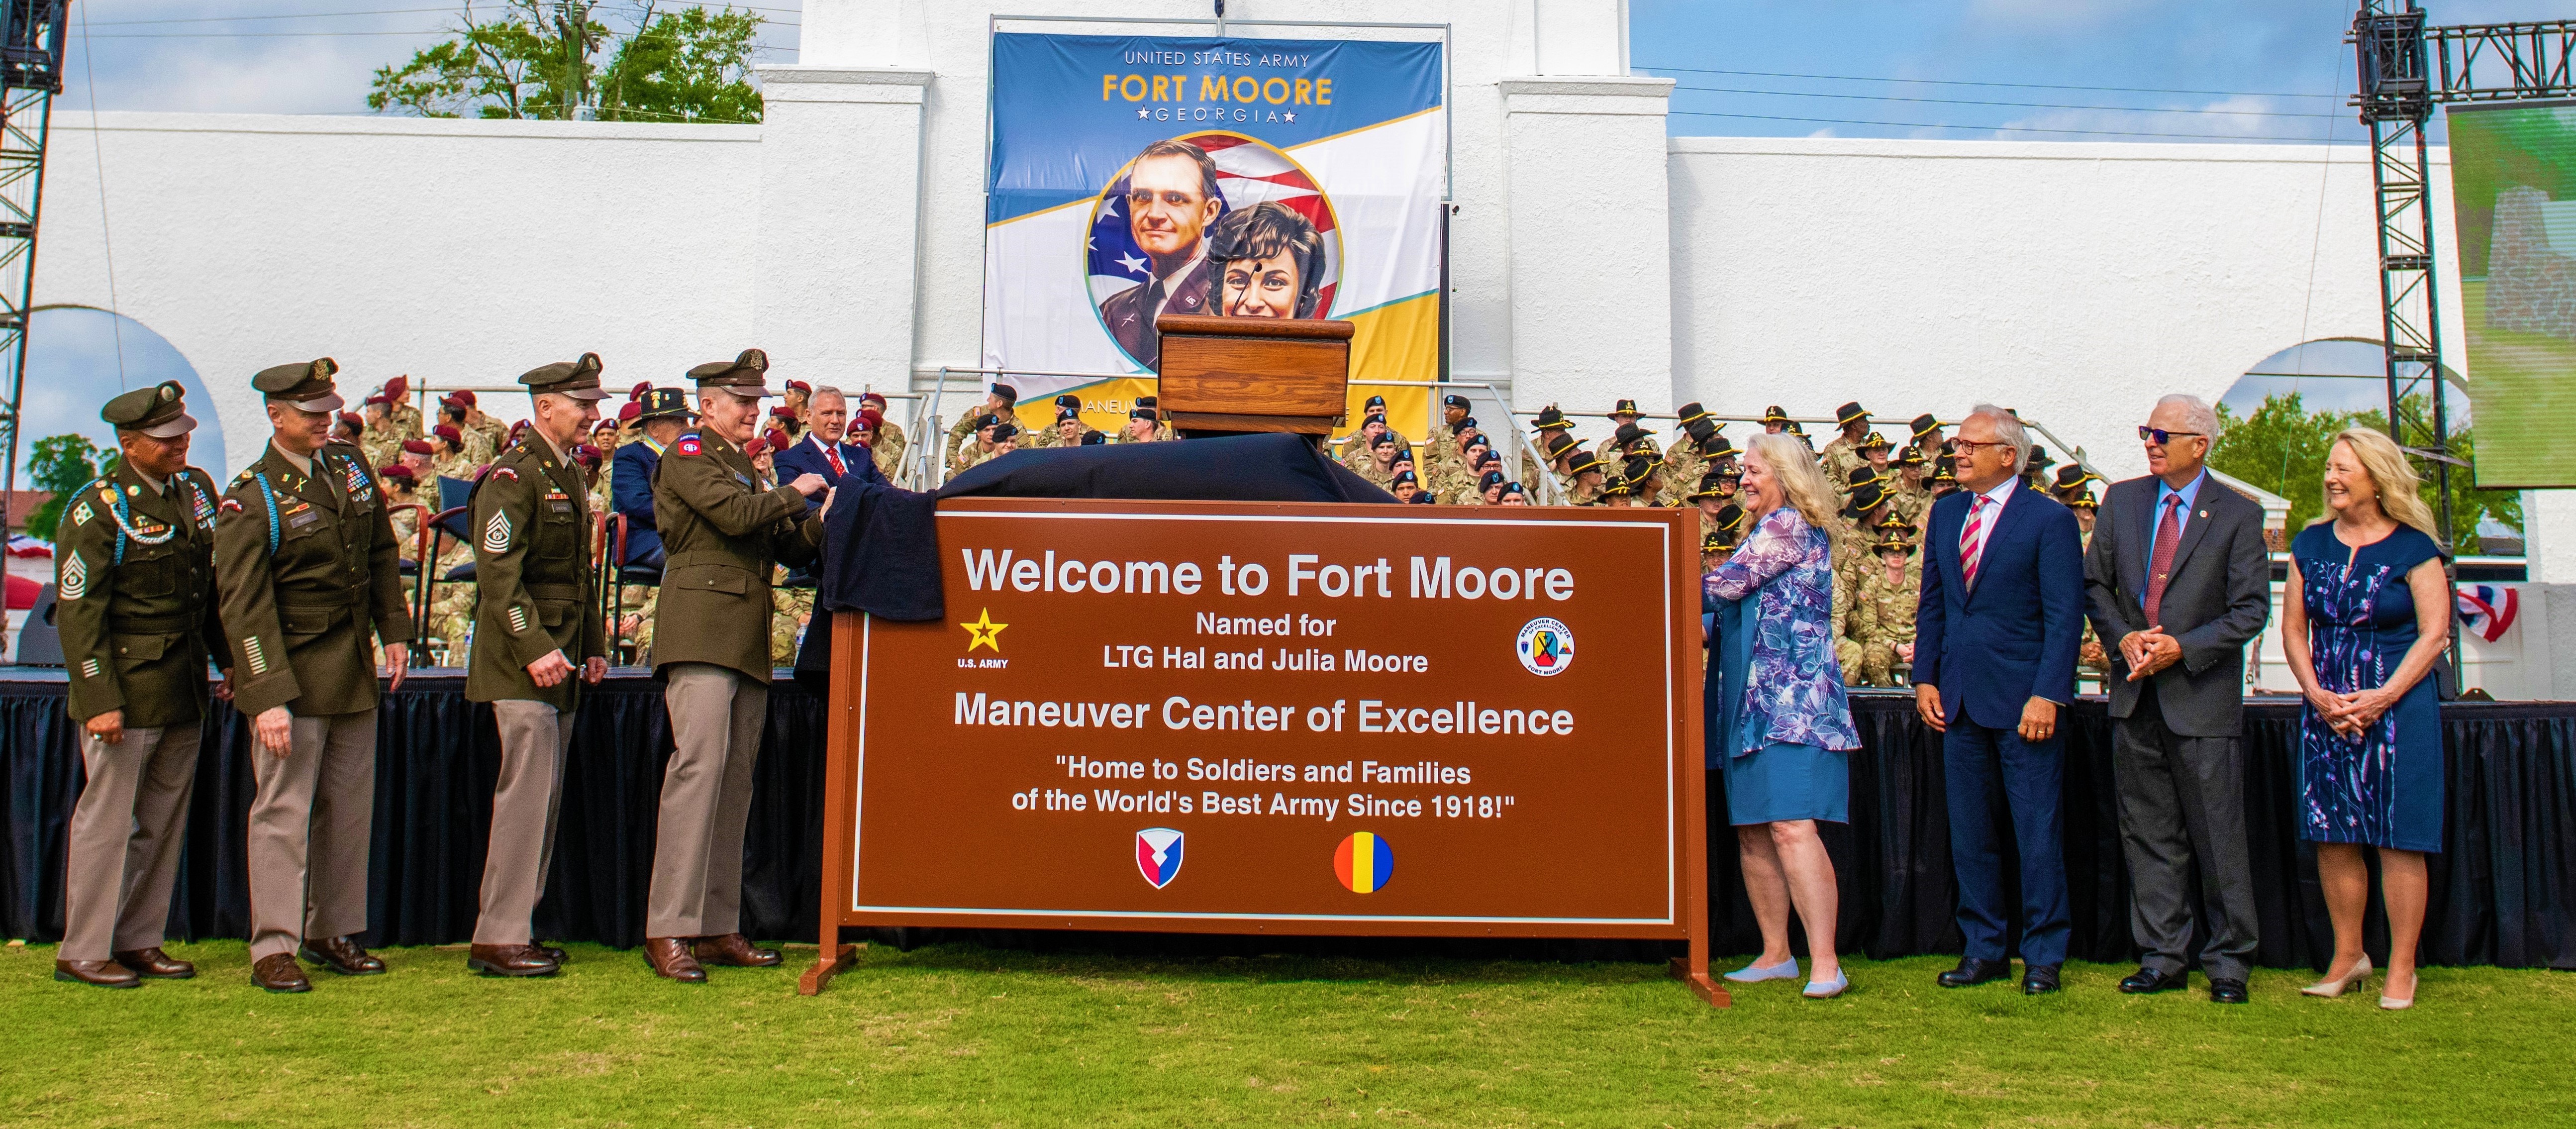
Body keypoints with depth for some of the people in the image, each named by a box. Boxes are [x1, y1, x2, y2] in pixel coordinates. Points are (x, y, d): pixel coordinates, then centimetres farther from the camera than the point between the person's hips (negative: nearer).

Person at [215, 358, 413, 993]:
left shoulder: (351, 470, 7)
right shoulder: (251, 500, -12)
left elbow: (382, 554, 17)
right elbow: (245, 607, -16)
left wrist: (394, 631, 9)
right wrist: (267, 697, -22)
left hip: (355, 671, 6)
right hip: (293, 676, -6)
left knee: (350, 808, 11)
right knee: (284, 809, -3)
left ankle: (333, 934, 22)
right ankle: (273, 948, 4)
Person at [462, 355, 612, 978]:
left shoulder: (569, 477, 18)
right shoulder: (513, 475, -11)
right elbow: (498, 572, -18)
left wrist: (593, 646, 16)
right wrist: (535, 647, -22)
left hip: (561, 661, 9)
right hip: (521, 665, -9)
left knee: (544, 797, 11)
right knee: (527, 791, -9)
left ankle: (514, 924, 19)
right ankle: (499, 938, -3)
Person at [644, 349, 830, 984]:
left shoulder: (742, 465, 26)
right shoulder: (688, 454, 0)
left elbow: (782, 547, 23)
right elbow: (736, 514, -17)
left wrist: (823, 526, 5)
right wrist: (796, 493, -2)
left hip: (747, 643, 9)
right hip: (701, 628, -9)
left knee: (735, 780, 6)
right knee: (699, 765, -15)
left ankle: (719, 928, 9)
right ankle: (667, 931, -14)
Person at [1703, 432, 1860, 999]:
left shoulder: (1789, 526, -6)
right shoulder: (1769, 529, 22)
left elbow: (1730, 583, -12)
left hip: (1790, 697, -10)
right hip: (1754, 700, 10)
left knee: (1791, 827, -17)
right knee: (1752, 832, 8)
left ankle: (1825, 963, -17)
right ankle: (1776, 954, 15)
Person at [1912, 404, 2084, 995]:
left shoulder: (2049, 519, -6)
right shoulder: (1946, 513, 12)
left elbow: (2065, 615, -9)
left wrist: (2047, 695, -16)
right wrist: (1925, 677, 7)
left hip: (2023, 698, -6)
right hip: (1960, 697, 6)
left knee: (2037, 830, 1)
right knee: (1969, 832, 10)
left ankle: (2044, 955, 12)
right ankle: (1984, 949, 21)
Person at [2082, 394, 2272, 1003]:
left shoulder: (2238, 515, -2)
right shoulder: (2123, 501, 9)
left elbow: (2251, 609, -5)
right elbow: (2094, 584, 10)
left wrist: (2183, 648, -15)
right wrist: (2123, 639, -7)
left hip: (2203, 695, -4)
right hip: (2135, 694, 4)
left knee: (2218, 837, 1)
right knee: (2147, 833, 8)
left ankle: (2228, 960, 14)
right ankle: (2162, 956, 17)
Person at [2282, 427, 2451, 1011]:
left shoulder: (2414, 548, -3)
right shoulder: (2311, 545, 9)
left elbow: (2434, 635, -7)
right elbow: (2292, 629, 8)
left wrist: (2383, 697, -16)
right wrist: (2318, 694, -6)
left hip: (2397, 707, -4)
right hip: (2326, 709, 4)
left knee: (2398, 841, -1)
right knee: (2332, 837, 6)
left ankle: (2401, 968, 8)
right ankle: (2348, 957, 19)